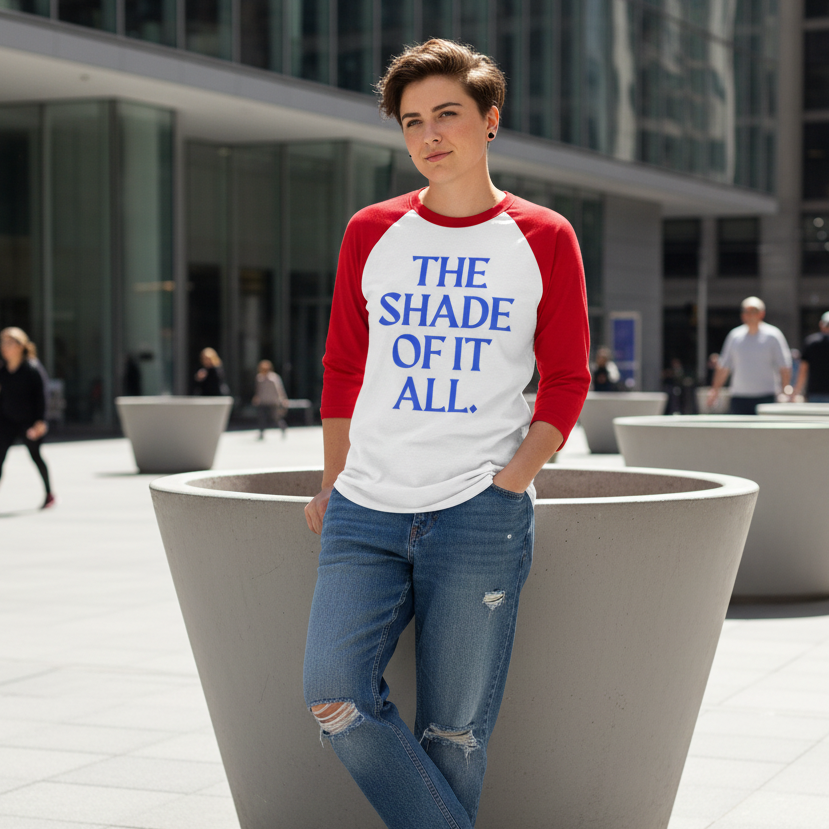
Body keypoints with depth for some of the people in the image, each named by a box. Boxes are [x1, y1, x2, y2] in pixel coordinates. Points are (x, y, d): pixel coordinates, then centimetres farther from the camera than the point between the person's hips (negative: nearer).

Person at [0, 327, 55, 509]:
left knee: (35, 456, 7)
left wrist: (40, 420, -17)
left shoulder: (32, 369, -12)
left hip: (29, 422, -4)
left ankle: (49, 493, 25)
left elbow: (40, 396, -12)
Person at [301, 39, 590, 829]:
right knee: (333, 697, -13)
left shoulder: (544, 239, 3)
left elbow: (566, 381, 6)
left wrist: (509, 483, -6)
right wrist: (331, 486, 10)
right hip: (364, 511, 3)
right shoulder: (371, 232, 9)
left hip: (480, 517, -2)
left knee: (455, 729, 1)